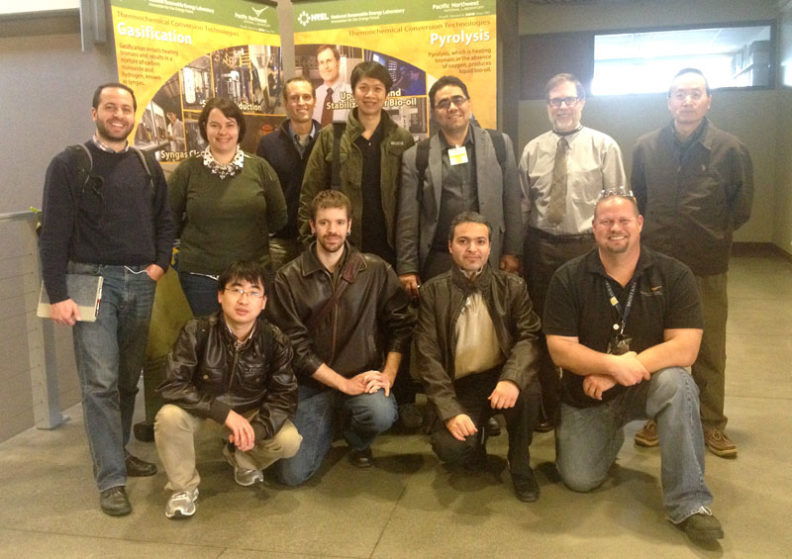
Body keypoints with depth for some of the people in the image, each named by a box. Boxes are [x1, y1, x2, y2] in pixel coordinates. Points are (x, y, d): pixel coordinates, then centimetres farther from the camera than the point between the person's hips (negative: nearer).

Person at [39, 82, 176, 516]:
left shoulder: (147, 166, 13)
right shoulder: (69, 165, -2)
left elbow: (164, 220, 17)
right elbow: (53, 234, -7)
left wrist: (160, 263, 0)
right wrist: (57, 294, -12)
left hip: (140, 283, 5)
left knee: (129, 378, 10)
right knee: (100, 382, -7)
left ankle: (117, 453, 26)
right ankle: (111, 479, -2)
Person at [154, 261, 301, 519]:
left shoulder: (275, 341, -18)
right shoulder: (197, 332, -24)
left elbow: (285, 396, -13)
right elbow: (172, 385, -27)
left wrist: (257, 428, -32)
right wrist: (225, 413, -34)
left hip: (250, 413, 2)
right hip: (201, 408, -1)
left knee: (289, 441, -22)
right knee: (169, 417, -33)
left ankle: (241, 458, 14)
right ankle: (183, 487, -4)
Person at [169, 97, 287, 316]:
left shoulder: (260, 167, 0)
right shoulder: (187, 170, -1)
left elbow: (278, 217, 8)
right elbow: (169, 218, 6)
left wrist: (254, 234, 4)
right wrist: (199, 237, 5)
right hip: (200, 274, -1)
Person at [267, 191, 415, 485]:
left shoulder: (376, 270, -2)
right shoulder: (288, 279, -6)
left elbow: (401, 324, 2)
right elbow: (295, 345, -9)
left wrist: (388, 374, -11)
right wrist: (345, 384, -14)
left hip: (364, 377, 0)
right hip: (311, 384, 0)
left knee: (382, 413, -33)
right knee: (292, 473, -10)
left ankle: (357, 441, 7)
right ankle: (329, 422, 23)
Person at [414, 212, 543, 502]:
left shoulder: (512, 286, 3)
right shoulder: (433, 292, 1)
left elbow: (530, 336, -8)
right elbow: (427, 356, -4)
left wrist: (511, 378, -30)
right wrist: (450, 411, -16)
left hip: (500, 378, 1)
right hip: (460, 388, -1)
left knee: (527, 385, -33)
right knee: (449, 447, -27)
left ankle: (520, 465, -4)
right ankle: (478, 450, 13)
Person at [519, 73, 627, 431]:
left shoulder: (603, 146, -1)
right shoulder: (533, 150, 7)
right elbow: (524, 203, 8)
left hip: (588, 246, -2)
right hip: (542, 247, 3)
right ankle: (547, 406, 27)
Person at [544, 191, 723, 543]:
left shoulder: (673, 275, -12)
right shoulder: (568, 278, -11)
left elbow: (685, 348, -21)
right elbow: (560, 350, -16)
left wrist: (618, 373, -27)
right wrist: (614, 364, -32)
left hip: (647, 386, 0)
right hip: (587, 394, 1)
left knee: (676, 383, -33)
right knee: (580, 480, -9)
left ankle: (689, 503, -22)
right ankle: (610, 434, 26)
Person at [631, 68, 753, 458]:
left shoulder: (730, 150, -8)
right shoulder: (647, 147, -2)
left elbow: (741, 209, 3)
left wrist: (712, 236, 4)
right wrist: (657, 236, 7)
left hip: (707, 269, -1)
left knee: (710, 352, 9)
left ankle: (711, 423, 24)